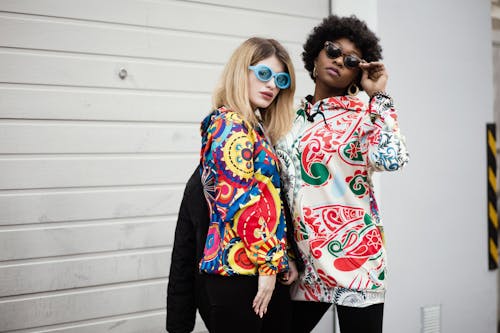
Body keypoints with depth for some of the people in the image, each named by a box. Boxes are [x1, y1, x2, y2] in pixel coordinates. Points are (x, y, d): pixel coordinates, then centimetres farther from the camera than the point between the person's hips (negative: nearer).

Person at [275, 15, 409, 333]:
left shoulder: (362, 115, -3)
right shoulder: (294, 119, 11)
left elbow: (392, 159, -24)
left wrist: (379, 96, -15)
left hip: (353, 254, -5)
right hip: (305, 259, 5)